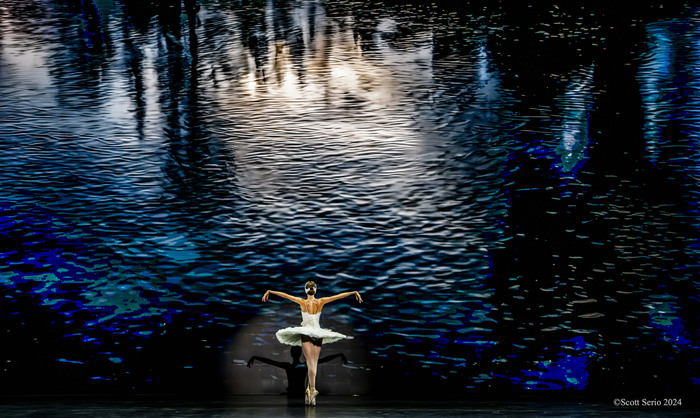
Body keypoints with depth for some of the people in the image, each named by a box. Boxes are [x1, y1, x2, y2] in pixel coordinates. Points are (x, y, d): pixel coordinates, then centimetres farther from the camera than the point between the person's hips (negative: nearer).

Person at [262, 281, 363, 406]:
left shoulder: (302, 302, -4)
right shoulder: (321, 302, 0)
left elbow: (284, 295, -4)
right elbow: (340, 296, 3)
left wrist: (269, 292, 4)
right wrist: (354, 293, 9)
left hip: (305, 333, -2)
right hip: (318, 334, 2)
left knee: (310, 363, -10)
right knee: (314, 363, 9)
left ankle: (312, 390, -23)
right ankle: (310, 389, 6)